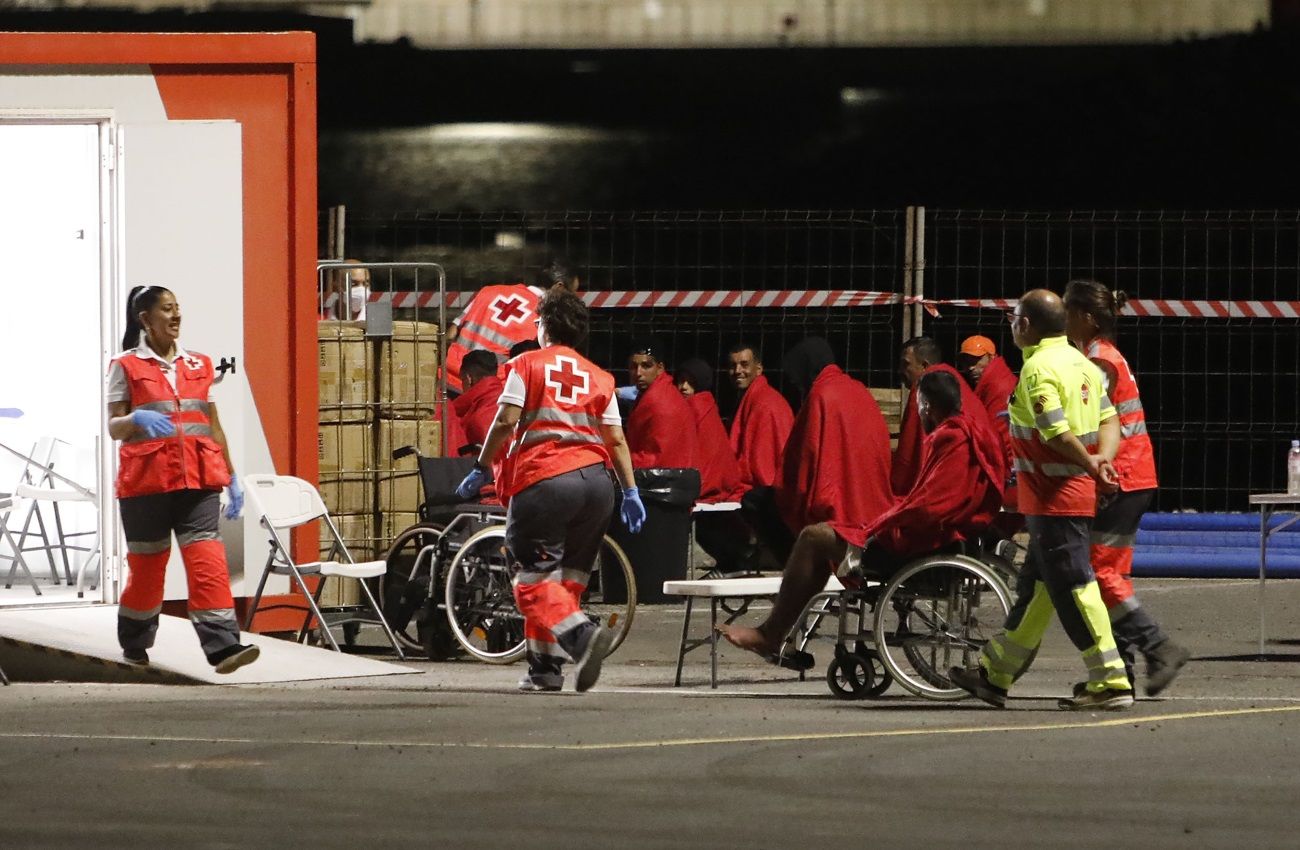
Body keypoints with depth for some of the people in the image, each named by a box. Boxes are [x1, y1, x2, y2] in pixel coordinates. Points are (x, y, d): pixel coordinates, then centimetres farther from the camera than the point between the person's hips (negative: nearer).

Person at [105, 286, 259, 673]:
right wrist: (137, 419, -23)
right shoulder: (127, 366, 3)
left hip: (198, 480, 2)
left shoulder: (198, 365, 14)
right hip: (146, 480, -2)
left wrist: (231, 477, 15)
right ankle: (135, 645, 28)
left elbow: (214, 427, 18)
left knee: (207, 559, -13)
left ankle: (222, 645, -22)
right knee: (147, 564, 7)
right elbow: (113, 427, -1)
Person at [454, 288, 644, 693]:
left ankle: (580, 633, -30)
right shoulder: (599, 378, 18)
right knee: (567, 578, 13)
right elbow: (616, 439, 11)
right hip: (596, 481, 5)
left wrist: (481, 469, 3)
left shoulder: (527, 365, 6)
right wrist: (631, 491, 12)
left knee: (536, 579, -6)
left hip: (543, 481, -5)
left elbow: (506, 420, -4)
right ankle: (544, 666, 11)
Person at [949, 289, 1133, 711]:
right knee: (1034, 587, 15)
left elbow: (1057, 434, -23)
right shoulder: (1081, 363, 13)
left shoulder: (1039, 368, -16)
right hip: (1078, 494, 10)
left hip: (1054, 497, -10)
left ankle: (1111, 683, -7)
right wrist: (1101, 460, -5)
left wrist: (1089, 464, -9)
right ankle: (995, 674, 25)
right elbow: (1109, 421, 11)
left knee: (1072, 586, -6)